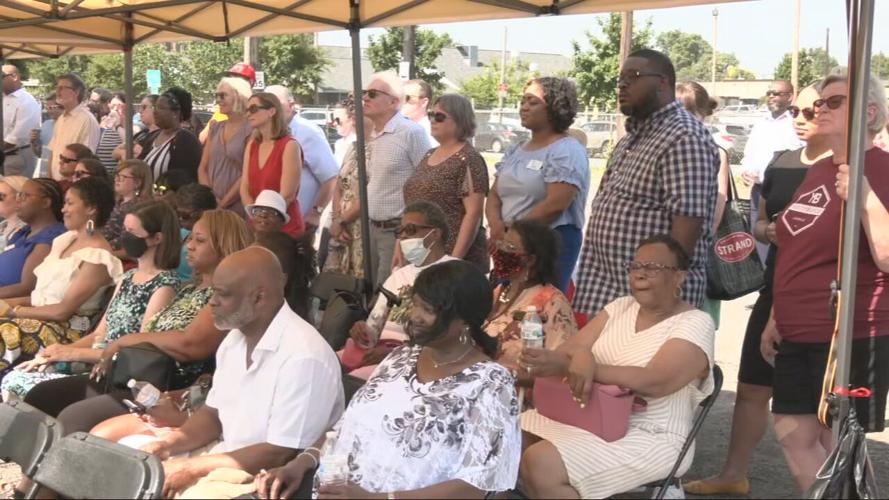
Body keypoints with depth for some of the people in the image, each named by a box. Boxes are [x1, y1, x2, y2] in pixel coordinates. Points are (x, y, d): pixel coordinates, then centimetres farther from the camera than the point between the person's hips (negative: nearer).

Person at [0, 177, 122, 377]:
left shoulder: (97, 257, -15)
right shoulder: (65, 240, 10)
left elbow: (63, 310, -17)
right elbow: (43, 295, 11)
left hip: (66, 332, -8)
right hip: (40, 319, 8)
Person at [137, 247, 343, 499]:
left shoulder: (303, 357, -23)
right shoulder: (234, 339, 5)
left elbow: (280, 456, -22)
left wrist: (193, 468, -19)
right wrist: (169, 444, -4)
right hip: (227, 460, 8)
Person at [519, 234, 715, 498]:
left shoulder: (695, 323, -9)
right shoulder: (620, 306, 10)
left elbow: (654, 382, -24)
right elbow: (570, 348, 1)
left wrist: (566, 367, -30)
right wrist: (582, 356, -26)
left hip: (649, 437, -7)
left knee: (541, 463, -25)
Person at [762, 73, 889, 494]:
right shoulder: (819, 170, 14)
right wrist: (776, 318, 18)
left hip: (851, 336, -8)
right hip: (798, 335, 8)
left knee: (840, 444, 0)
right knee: (794, 435, 13)